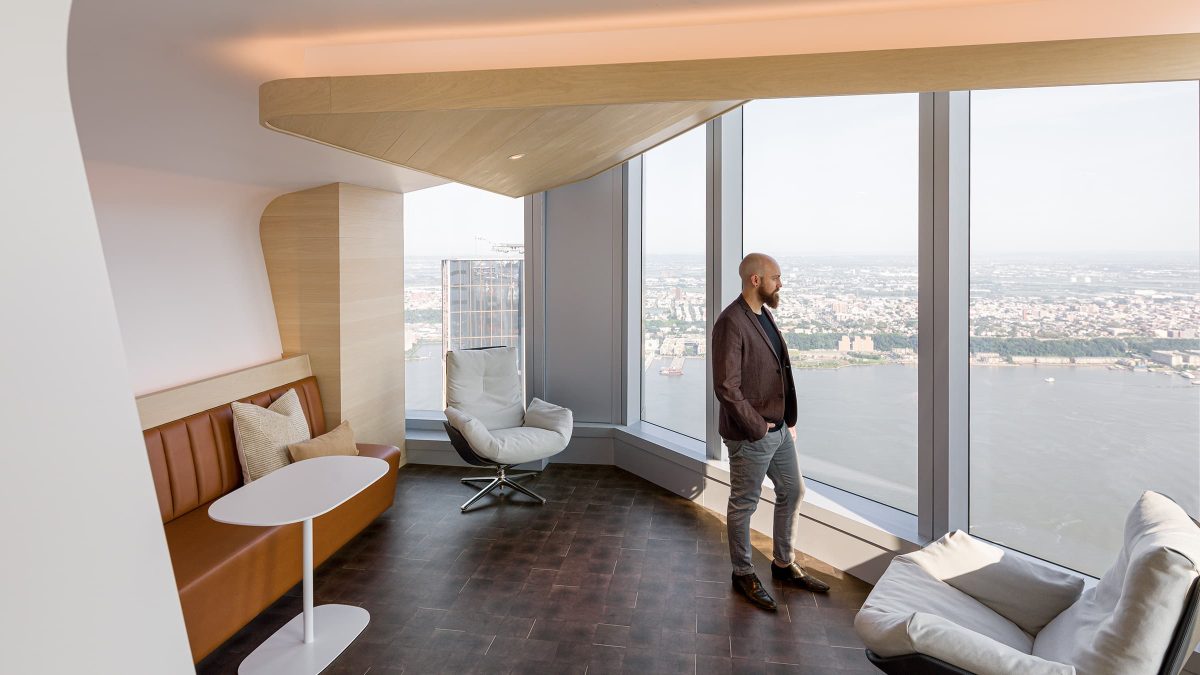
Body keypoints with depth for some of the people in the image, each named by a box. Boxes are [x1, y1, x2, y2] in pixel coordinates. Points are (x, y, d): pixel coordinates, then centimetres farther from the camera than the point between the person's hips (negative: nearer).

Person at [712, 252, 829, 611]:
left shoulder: (765, 315, 9)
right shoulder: (731, 323, -21)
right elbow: (726, 387, -25)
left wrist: (790, 420, 11)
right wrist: (757, 427, -17)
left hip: (780, 428, 9)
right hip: (750, 435, -9)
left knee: (793, 492, 19)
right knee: (744, 504, 8)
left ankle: (784, 564, 37)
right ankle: (743, 574, 26)